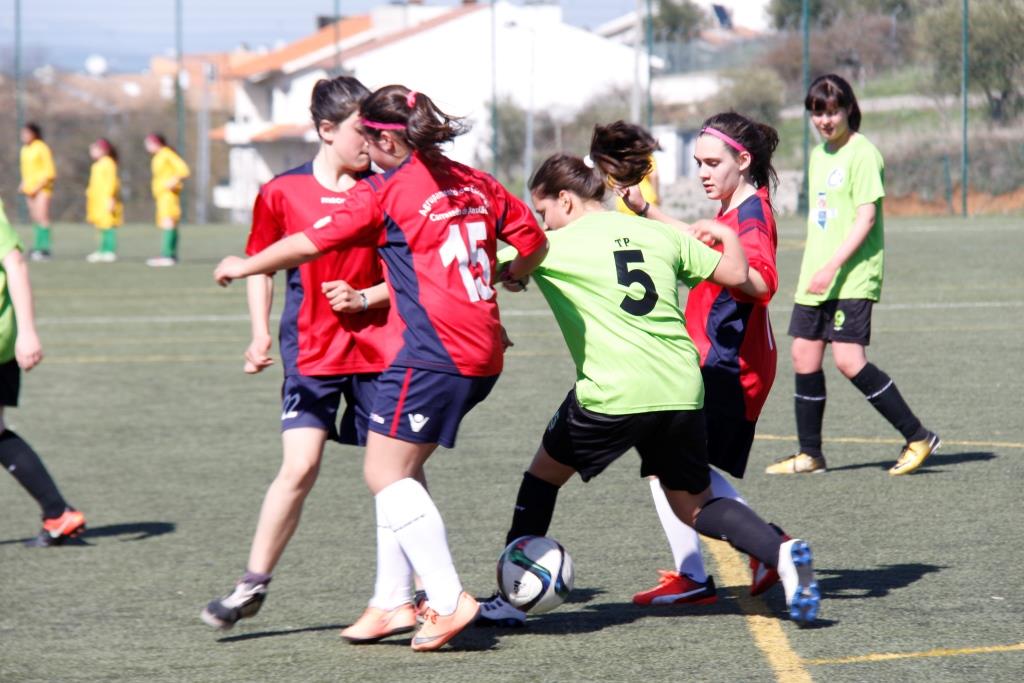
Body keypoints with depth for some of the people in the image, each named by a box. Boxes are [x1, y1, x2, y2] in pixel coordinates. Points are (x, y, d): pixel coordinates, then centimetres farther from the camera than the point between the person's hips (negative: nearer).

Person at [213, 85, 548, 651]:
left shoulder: (384, 192, -6)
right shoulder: (475, 183, 13)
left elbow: (309, 244, -2)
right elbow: (534, 244, 19)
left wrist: (245, 265, 13)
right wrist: (493, 279, 39)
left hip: (432, 352, -8)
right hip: (482, 354, 8)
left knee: (385, 473, -3)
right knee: (400, 472, 16)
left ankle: (449, 600, -11)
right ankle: (392, 600, 15)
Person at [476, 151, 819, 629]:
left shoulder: (553, 247, 0)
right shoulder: (660, 233, 12)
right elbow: (734, 274, 13)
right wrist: (727, 237, 33)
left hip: (612, 393, -4)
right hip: (681, 389, 5)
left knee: (544, 472, 17)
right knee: (695, 505, 16)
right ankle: (781, 552, -9)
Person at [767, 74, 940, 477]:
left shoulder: (862, 154, -10)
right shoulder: (818, 155, 16)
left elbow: (867, 217, -17)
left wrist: (832, 267, -23)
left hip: (852, 278, -8)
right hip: (815, 279, 8)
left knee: (849, 360, -16)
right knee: (804, 356, 5)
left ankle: (919, 438, -8)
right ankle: (810, 454, 15)